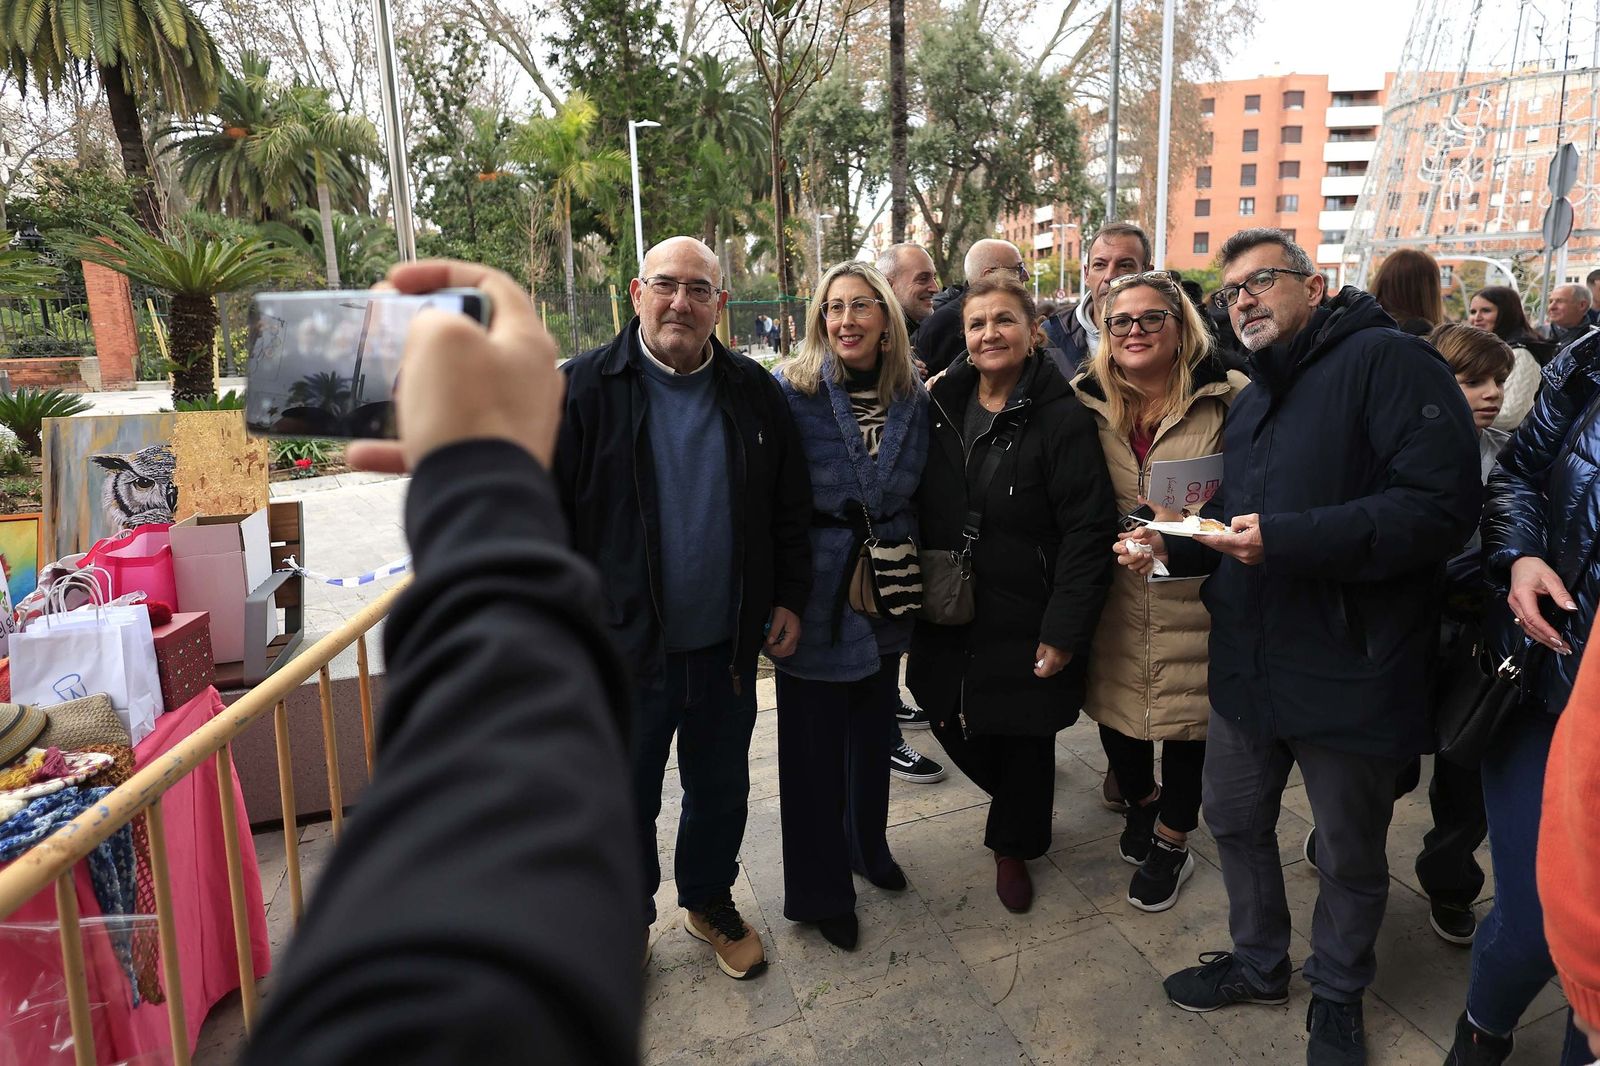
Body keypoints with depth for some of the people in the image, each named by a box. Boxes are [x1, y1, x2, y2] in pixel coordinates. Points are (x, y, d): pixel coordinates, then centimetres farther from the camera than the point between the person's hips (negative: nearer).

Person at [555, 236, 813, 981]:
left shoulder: (753, 390, 2)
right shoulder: (583, 388, -8)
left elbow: (789, 507, 9)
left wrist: (789, 597, 6)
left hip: (725, 645, 3)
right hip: (622, 646, -2)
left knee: (721, 790, 19)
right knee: (625, 800, 14)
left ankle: (710, 903, 44)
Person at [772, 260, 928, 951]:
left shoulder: (913, 401, 2)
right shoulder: (791, 391, -12)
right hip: (816, 595, -4)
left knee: (874, 726, 21)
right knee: (815, 744, 7)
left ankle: (868, 846, 45)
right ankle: (820, 891, 26)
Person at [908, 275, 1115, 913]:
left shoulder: (1062, 417, -14)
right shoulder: (942, 409, 2)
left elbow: (1088, 530, -17)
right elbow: (919, 512, 9)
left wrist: (1064, 631, -19)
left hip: (1025, 623, -5)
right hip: (949, 620, 5)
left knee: (1025, 738, 11)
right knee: (953, 724, 15)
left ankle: (1013, 847, 39)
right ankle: (1018, 798, 48)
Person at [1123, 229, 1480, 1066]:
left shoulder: (1388, 361, -13)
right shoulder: (1252, 401, 15)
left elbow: (1440, 507, -24)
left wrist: (1286, 538, -29)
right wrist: (1172, 546, 2)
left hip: (1351, 674, -7)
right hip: (1248, 663, 8)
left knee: (1350, 854, 13)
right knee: (1234, 818, 19)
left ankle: (1337, 995, 38)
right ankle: (1259, 963, 42)